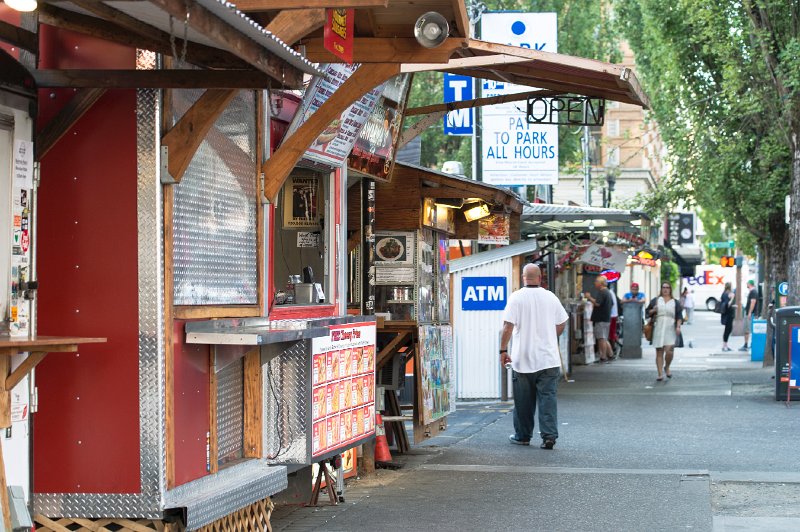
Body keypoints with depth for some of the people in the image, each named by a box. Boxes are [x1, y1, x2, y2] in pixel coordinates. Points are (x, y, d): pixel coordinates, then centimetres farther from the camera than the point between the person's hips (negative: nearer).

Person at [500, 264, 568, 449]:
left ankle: (522, 436, 18)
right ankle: (549, 435, -10)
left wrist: (503, 351, -3)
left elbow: (508, 326, -12)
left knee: (524, 401, 9)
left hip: (523, 359, -2)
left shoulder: (516, 297, -7)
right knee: (548, 398, 0)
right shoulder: (551, 297, 3)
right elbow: (561, 324, 12)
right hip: (549, 358, 2)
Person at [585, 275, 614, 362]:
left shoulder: (601, 292, -14)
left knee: (601, 339, -8)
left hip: (601, 319, -10)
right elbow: (611, 304, 26)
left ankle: (603, 357, -8)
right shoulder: (608, 292, 17)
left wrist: (589, 298, -13)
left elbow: (597, 303, -25)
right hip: (607, 318, 10)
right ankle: (610, 355, 18)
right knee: (604, 339, 16)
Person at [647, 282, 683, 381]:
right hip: (658, 329, 1)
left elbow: (679, 316, 5)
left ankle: (667, 367, 15)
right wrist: (653, 311, -7)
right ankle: (660, 374, 2)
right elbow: (648, 312, 15)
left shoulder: (675, 302, 10)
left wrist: (678, 326, -9)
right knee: (659, 352, -1)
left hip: (670, 330, -1)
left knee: (669, 350, -13)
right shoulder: (655, 300, 13)